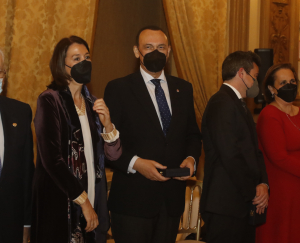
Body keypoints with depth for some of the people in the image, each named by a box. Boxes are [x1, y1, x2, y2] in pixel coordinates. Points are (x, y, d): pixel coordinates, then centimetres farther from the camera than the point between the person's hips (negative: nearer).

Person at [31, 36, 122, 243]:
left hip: (93, 201, 6)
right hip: (60, 203, -5)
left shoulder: (93, 104, 10)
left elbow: (114, 155, 8)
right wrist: (83, 200, -13)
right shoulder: (50, 100, -8)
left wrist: (107, 124, -10)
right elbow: (52, 159, -14)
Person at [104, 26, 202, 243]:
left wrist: (191, 158, -2)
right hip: (133, 200, -4)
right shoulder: (119, 89, -3)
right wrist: (134, 163, -19)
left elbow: (193, 134, 18)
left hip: (172, 200, 4)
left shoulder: (183, 89, 12)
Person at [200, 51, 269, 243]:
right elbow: (231, 156, -20)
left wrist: (263, 184, -1)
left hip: (245, 206, 10)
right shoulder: (222, 103, -14)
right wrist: (254, 193, -11)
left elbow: (255, 151, 16)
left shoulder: (239, 105, 19)